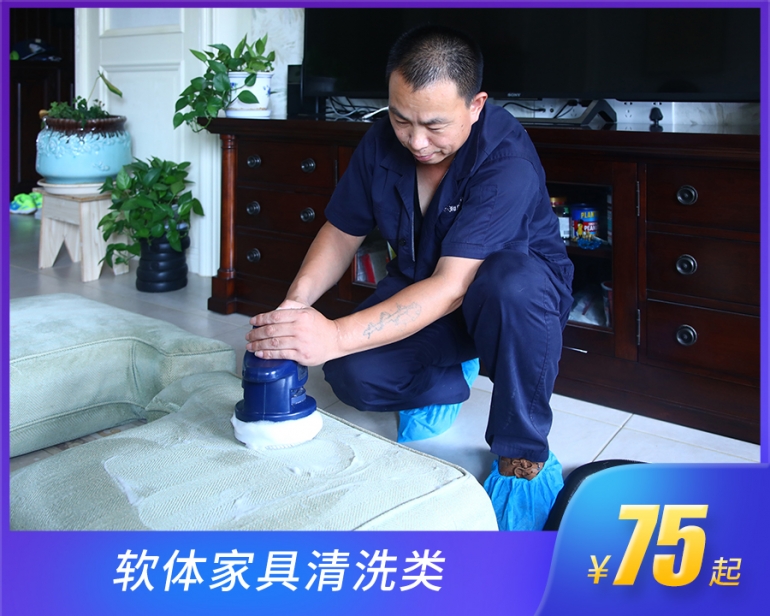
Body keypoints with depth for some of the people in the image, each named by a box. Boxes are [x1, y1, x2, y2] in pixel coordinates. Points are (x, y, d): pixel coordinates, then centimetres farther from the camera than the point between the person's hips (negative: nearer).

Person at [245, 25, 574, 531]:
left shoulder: (508, 161, -31)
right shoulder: (383, 141, -12)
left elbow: (451, 286, -39)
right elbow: (341, 233, -4)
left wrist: (336, 336, -50)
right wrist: (296, 302, -25)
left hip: (520, 290, -4)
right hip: (417, 287, 4)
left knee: (512, 285, -42)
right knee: (352, 376, -23)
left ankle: (523, 455, -17)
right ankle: (446, 382, 11)